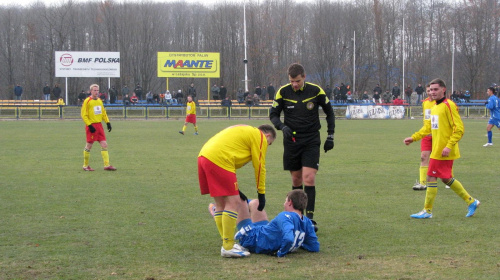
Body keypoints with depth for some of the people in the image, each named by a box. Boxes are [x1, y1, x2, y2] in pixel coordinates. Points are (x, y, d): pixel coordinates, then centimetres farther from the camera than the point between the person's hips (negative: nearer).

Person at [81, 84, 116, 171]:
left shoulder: (99, 101, 12)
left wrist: (107, 122, 12)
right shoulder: (87, 101, -8)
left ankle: (107, 165, -2)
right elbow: (84, 115, -10)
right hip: (91, 126, -6)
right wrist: (89, 125, -18)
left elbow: (103, 113, 21)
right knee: (89, 146, 0)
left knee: (104, 145, -1)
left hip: (99, 125, 6)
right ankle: (85, 166, 12)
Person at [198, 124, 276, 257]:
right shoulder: (260, 137, 6)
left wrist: (235, 189, 33)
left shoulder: (245, 131, 32)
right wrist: (261, 193, 11)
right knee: (233, 202, -5)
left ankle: (227, 244, 21)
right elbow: (259, 166, 4)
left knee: (220, 203, 16)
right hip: (219, 160, -10)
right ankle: (228, 247, -5)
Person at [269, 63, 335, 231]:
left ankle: (309, 217, -12)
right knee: (296, 180, 6)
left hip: (311, 141, -1)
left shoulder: (316, 91, -6)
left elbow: (329, 112, 7)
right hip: (291, 140, 2)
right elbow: (273, 114, 3)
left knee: (309, 178, -13)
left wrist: (330, 136, 4)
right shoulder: (283, 92, -4)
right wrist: (283, 127, -17)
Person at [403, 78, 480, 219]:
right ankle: (471, 201, 25)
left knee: (431, 178, -5)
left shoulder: (449, 105, -14)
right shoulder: (435, 107, 14)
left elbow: (459, 129, -17)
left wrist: (449, 146, -23)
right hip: (436, 150, 9)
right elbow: (428, 127, 24)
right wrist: (413, 138, 16)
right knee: (446, 178, 15)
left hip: (444, 151, -9)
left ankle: (427, 211, 4)